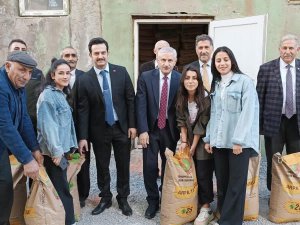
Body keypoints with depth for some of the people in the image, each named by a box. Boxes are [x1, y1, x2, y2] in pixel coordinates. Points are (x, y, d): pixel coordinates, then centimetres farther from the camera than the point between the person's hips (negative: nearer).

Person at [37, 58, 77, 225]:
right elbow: (48, 125, -19)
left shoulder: (61, 94, 13)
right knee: (61, 190, -2)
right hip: (54, 151, -8)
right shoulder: (48, 95, -13)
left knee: (61, 188, 14)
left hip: (62, 148, 8)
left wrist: (66, 147, 15)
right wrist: (56, 151, -21)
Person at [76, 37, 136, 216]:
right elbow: (83, 110, -5)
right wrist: (83, 136, -8)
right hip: (99, 130, 0)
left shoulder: (121, 72, -3)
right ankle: (105, 198, 31)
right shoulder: (84, 80, -5)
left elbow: (131, 99, 0)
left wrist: (132, 125, -5)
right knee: (102, 167, 12)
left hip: (122, 127, 1)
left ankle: (123, 199, 29)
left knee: (123, 166, 11)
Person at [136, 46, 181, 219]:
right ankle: (153, 201, 21)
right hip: (150, 128, 0)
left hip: (171, 129, 1)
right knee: (150, 167, 2)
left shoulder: (181, 79, -4)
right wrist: (143, 130, -14)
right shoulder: (146, 77, -4)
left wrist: (182, 131, -4)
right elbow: (141, 106, -7)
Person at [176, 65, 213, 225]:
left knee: (203, 174, -1)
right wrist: (184, 141, -8)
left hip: (203, 141, -5)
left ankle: (206, 209, 11)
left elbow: (201, 125, -18)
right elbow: (181, 121, 0)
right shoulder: (181, 99, -5)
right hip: (189, 139, 5)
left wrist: (193, 146, -13)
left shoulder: (205, 98, -21)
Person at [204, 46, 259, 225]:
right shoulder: (215, 85, 13)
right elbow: (213, 113, 13)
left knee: (236, 183, 1)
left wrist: (239, 140, -16)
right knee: (222, 182, 10)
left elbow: (248, 112, -11)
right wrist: (208, 138, 8)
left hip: (239, 141, -5)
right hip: (219, 141, 5)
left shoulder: (244, 81, -5)